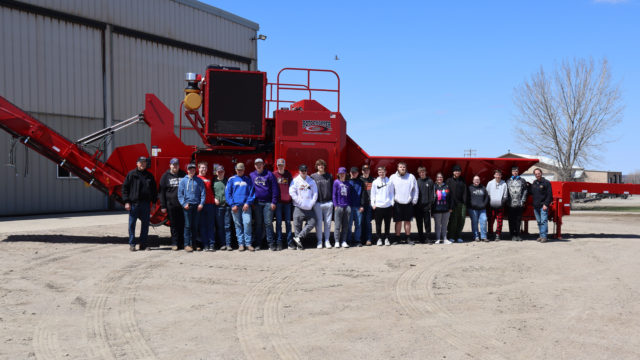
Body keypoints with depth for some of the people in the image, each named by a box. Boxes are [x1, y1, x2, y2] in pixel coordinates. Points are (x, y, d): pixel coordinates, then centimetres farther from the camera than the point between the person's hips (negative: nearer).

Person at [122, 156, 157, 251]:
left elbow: (154, 189, 17)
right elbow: (125, 188, -1)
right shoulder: (131, 174, 1)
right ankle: (132, 244, 10)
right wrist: (126, 202, -7)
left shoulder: (149, 176, 13)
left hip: (146, 204, 3)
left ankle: (144, 244, 14)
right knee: (132, 224, 1)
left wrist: (154, 202, 10)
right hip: (134, 203, -3)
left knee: (145, 224, 6)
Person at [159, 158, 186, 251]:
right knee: (173, 225, 4)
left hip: (182, 205, 1)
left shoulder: (183, 175, 9)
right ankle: (174, 244, 11)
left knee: (182, 225, 2)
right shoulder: (166, 176, 5)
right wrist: (163, 206, -2)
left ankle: (182, 243, 10)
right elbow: (162, 192, 4)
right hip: (171, 205, -1)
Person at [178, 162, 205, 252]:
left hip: (197, 206, 2)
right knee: (188, 225, -5)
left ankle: (193, 243, 13)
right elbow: (180, 194, 3)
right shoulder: (183, 180, 6)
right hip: (187, 206, -1)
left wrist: (201, 203, -6)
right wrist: (184, 203, -8)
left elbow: (203, 193, 5)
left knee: (195, 226, 5)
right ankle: (187, 244, -5)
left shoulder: (199, 180, 8)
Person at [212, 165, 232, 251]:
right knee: (219, 226, 3)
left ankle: (228, 244, -1)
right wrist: (214, 198, -3)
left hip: (227, 205, -1)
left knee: (227, 226, -2)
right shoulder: (214, 182, 9)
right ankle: (223, 244, 9)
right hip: (218, 206, 1)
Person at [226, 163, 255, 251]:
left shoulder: (248, 179, 11)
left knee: (247, 222, -12)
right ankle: (241, 243, 9)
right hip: (235, 206, 1)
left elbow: (252, 192, 6)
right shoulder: (231, 179, 9)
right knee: (238, 225, 3)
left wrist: (248, 203, -8)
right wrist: (232, 204, -5)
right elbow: (227, 193, 5)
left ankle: (248, 243, -5)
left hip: (246, 205, -1)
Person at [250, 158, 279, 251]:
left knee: (268, 223, -5)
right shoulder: (252, 175, 10)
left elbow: (275, 188, -1)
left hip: (268, 203, -2)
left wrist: (274, 202, -7)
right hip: (257, 203, 2)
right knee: (258, 223, 7)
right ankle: (257, 243, 12)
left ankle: (271, 243, -1)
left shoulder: (269, 174, 2)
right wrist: (251, 202, 3)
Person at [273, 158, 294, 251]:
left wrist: (290, 195, 0)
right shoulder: (274, 174, 3)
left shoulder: (288, 174, 9)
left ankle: (290, 242, 10)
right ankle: (279, 243, 4)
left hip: (287, 201, 2)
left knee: (288, 222, 5)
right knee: (278, 222, 0)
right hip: (278, 201, -2)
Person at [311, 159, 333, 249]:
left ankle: (327, 240, 12)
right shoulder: (313, 176, 5)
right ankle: (319, 241, 8)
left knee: (328, 222, 4)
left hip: (328, 203, 2)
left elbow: (333, 189, 10)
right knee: (318, 222, 0)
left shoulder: (329, 176, 10)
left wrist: (333, 200, 3)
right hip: (317, 203, -1)